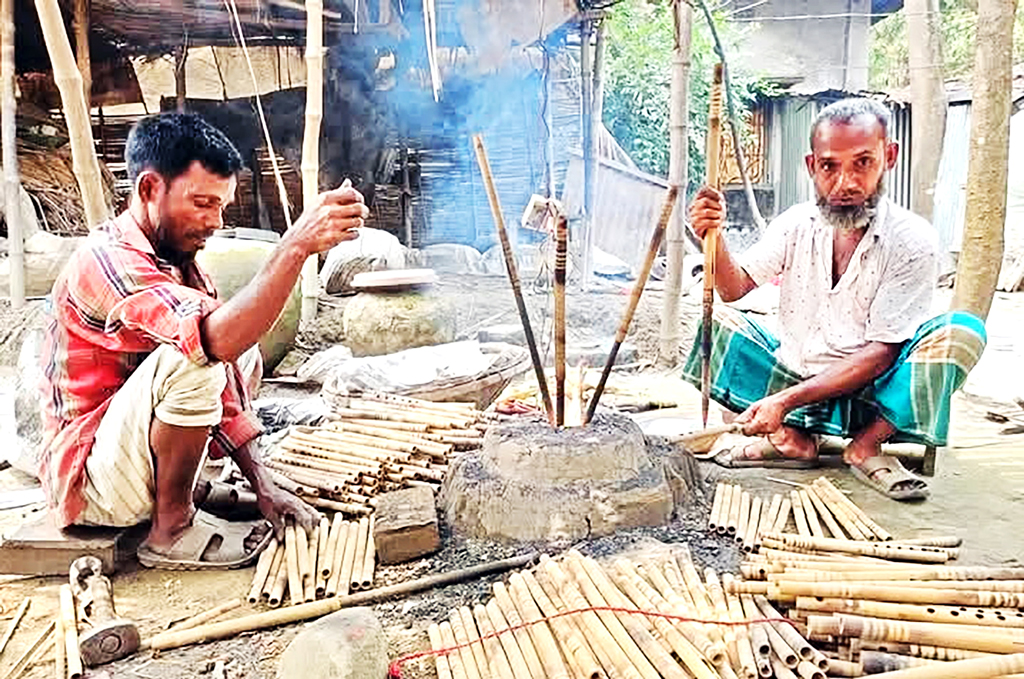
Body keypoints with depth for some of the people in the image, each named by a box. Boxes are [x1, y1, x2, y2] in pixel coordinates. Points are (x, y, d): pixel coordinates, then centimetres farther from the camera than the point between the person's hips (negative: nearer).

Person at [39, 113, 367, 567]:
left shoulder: (177, 262, 5)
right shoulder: (106, 261, -23)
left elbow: (224, 386, 3)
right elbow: (217, 337, -42)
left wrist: (264, 487, -3)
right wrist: (297, 245, -45)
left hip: (130, 460, 9)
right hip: (87, 480, -9)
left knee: (243, 354, 14)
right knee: (190, 359, -31)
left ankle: (173, 497, 7)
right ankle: (171, 529, -12)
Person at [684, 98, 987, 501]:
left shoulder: (911, 241, -16)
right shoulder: (797, 224, -3)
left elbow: (880, 353, -19)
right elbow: (735, 286, -3)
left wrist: (786, 400, -28)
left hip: (867, 395, -4)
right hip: (793, 378, 4)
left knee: (962, 331, -26)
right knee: (718, 319, -10)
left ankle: (866, 445, -13)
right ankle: (792, 438, -8)